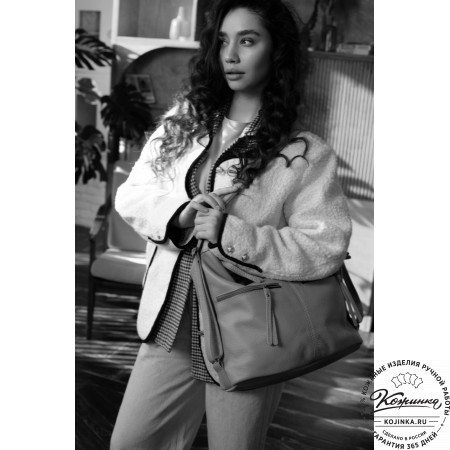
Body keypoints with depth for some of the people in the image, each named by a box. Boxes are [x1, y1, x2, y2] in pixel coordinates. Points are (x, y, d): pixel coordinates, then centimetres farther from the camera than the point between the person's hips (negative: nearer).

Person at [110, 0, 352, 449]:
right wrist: (177, 214, -16)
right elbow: (130, 194, 5)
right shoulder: (184, 121, 5)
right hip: (171, 326, 4)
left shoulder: (306, 154, -9)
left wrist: (229, 235, -24)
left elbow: (326, 247, -15)